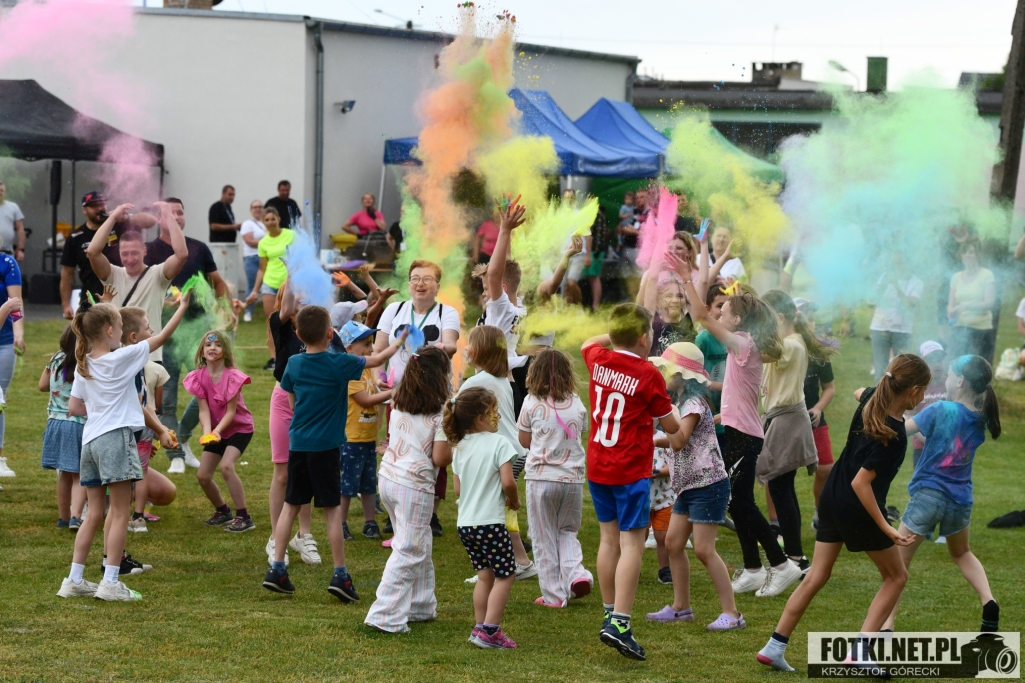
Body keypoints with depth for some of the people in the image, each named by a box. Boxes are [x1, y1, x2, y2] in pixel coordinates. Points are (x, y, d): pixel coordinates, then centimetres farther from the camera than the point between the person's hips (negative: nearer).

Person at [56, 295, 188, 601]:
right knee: (120, 514, -2)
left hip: (90, 439, 7)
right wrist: (182, 307, 8)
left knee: (95, 514, 12)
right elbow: (161, 337, -2)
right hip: (116, 437, -7)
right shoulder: (122, 357, -8)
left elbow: (73, 408, 12)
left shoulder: (84, 366, 10)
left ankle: (74, 580, 11)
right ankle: (110, 582, -5)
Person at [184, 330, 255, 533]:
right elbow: (203, 410, -12)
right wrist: (207, 432, -29)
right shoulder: (199, 377, -8)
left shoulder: (232, 377, -21)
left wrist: (217, 431, -34)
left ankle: (244, 517, -20)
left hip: (239, 428, -6)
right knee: (202, 475, 0)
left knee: (226, 466, -27)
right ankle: (222, 512, 27)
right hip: (216, 430, 6)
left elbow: (231, 411, -20)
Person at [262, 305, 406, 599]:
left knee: (290, 505, 11)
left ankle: (277, 569, 9)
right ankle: (340, 574, 2)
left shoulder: (294, 364, 1)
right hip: (325, 447, -4)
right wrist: (399, 342, 20)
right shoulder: (339, 364, -11)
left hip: (297, 444, 4)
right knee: (333, 509, 1)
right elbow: (376, 360, 3)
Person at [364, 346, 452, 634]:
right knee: (408, 552, -3)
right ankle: (386, 616, -8)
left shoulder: (399, 404, 7)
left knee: (421, 545, 21)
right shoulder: (439, 413, -12)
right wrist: (456, 452, 4)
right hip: (415, 485, -7)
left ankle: (421, 606, 28)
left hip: (388, 478, 7)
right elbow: (440, 458, -15)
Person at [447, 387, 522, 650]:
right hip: (490, 522, -7)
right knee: (505, 575, 2)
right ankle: (489, 631, -6)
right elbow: (508, 482, -17)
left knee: (485, 574, 18)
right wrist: (514, 500, 3)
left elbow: (458, 488, 14)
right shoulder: (498, 443, -11)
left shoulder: (460, 447, 11)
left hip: (465, 523, 7)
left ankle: (480, 627, 18)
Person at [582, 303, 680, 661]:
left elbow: (589, 342, 29)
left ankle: (609, 614, 24)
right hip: (631, 471, -6)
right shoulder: (649, 375, -14)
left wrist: (617, 335, 27)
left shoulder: (598, 360, 1)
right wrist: (679, 422, 18)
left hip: (597, 469, 6)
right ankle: (619, 623, -16)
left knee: (609, 539, 16)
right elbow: (671, 427, -2)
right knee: (631, 544, -7)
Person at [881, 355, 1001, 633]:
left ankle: (887, 627, -4)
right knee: (961, 553, 31)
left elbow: (900, 429, -12)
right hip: (960, 500, 5)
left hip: (927, 495, -5)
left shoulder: (941, 411, -15)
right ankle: (989, 602, 11)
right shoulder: (981, 420, 2)